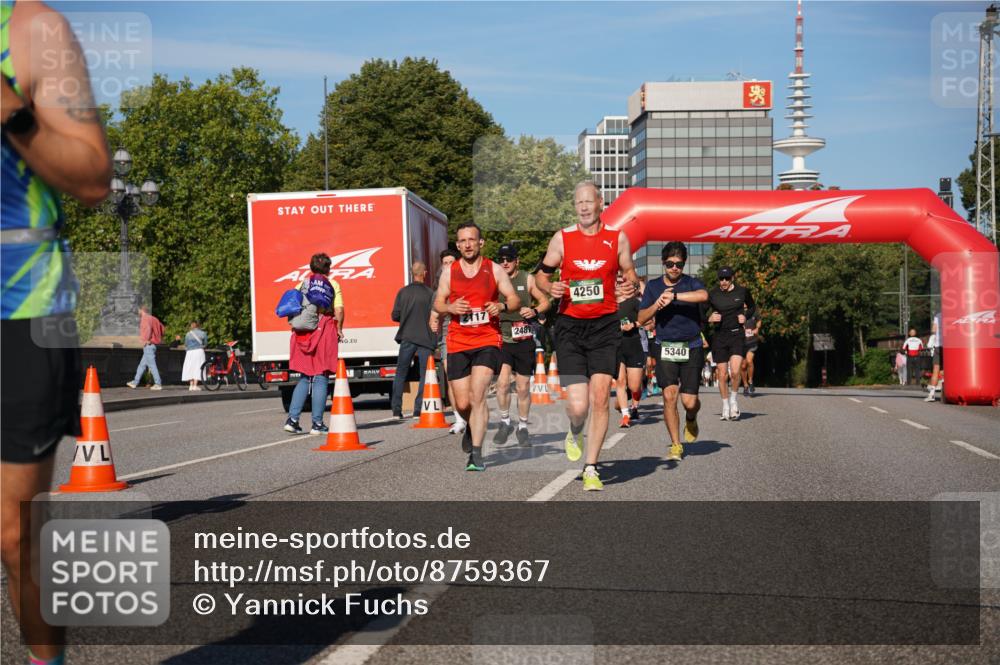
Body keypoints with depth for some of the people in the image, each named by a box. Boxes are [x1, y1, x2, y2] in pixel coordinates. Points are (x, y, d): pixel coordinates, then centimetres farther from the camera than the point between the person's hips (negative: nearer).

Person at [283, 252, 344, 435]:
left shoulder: (302, 284, 10)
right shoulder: (333, 285, 3)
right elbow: (339, 311, -7)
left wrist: (296, 326, 12)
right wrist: (338, 330, 6)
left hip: (303, 334, 3)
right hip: (325, 331, -3)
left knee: (304, 378, 13)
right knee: (321, 378, 2)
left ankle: (292, 419, 3)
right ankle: (317, 423, 0)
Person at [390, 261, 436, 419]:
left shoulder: (403, 292, 2)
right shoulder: (430, 293, -5)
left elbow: (395, 316, 3)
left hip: (407, 337, 2)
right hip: (425, 339, -2)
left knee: (400, 374, 9)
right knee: (425, 375, 5)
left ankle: (396, 410, 5)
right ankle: (419, 410, -1)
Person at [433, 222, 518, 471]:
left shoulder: (494, 270, 2)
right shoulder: (449, 272, 7)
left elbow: (515, 299, 5)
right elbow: (437, 303, 11)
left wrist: (502, 306, -17)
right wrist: (450, 307, -12)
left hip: (487, 341, -2)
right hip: (458, 344, 2)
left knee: (477, 394, -19)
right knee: (462, 404, 4)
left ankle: (476, 454, -16)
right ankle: (472, 427, 41)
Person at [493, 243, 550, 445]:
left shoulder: (527, 279, 4)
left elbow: (545, 302, 9)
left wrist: (534, 311, -10)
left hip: (524, 340, 0)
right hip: (501, 338, 0)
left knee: (523, 387, 5)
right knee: (502, 381, -17)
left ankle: (522, 427, 23)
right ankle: (505, 422, 2)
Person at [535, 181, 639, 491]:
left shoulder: (618, 238, 4)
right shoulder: (562, 238, 2)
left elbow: (629, 272, 15)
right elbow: (542, 275, 11)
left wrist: (632, 285, -8)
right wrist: (550, 288, -11)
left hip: (605, 326, 1)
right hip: (570, 326, -1)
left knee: (600, 399, -6)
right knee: (577, 405, -9)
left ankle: (591, 469, 7)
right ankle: (575, 434, 28)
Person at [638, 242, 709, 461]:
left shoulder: (691, 283, 0)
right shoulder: (653, 286, 8)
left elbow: (703, 295, -25)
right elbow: (642, 318, 6)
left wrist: (674, 296, -28)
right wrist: (657, 305, -12)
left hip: (691, 348, -1)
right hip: (666, 348, 1)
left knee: (690, 401, -4)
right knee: (669, 395, -14)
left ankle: (691, 420, 34)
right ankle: (676, 445, -3)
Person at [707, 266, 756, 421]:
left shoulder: (743, 292, 0)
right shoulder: (712, 295, -2)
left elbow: (752, 307, 18)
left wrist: (745, 316, -2)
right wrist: (709, 319, -13)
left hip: (737, 335, -1)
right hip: (719, 336, 1)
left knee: (735, 372, -17)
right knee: (722, 375, 3)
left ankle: (733, 400, 8)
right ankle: (725, 407, 20)